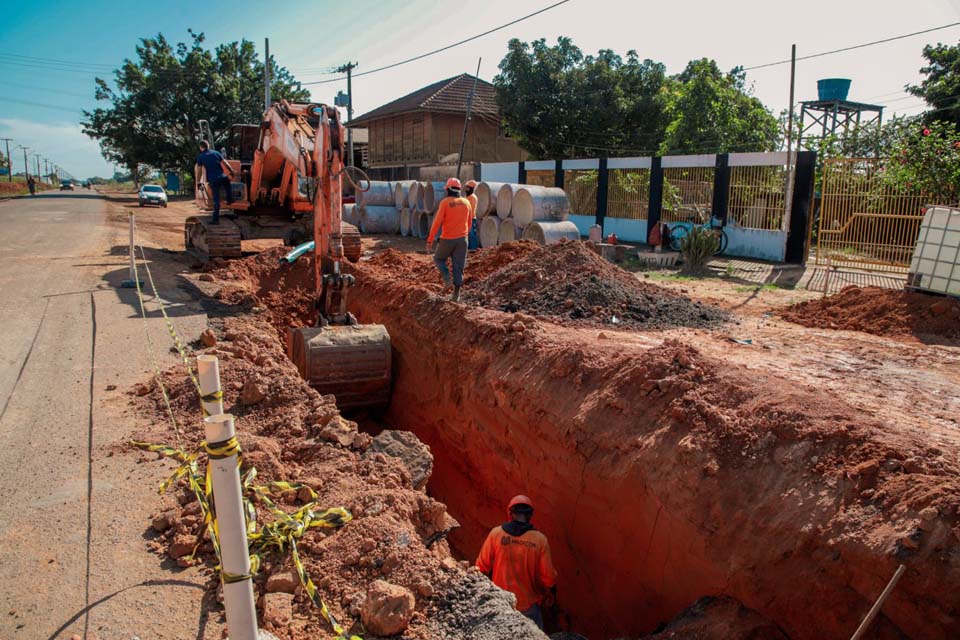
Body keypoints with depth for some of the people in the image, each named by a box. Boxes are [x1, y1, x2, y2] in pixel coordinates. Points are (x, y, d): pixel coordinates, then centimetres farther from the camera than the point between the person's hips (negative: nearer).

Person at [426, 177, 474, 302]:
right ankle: (456, 293, 3)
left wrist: (430, 240, -10)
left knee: (439, 259, 21)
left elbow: (437, 222, -13)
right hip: (462, 240, 3)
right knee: (458, 266, 7)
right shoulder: (466, 202, 6)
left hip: (447, 239, -3)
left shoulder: (445, 202, -8)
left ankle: (446, 277, -1)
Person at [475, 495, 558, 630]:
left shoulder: (496, 533, -13)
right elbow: (548, 577, -12)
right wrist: (550, 591, 9)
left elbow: (482, 567, -9)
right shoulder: (539, 539, -15)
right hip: (528, 606, -1)